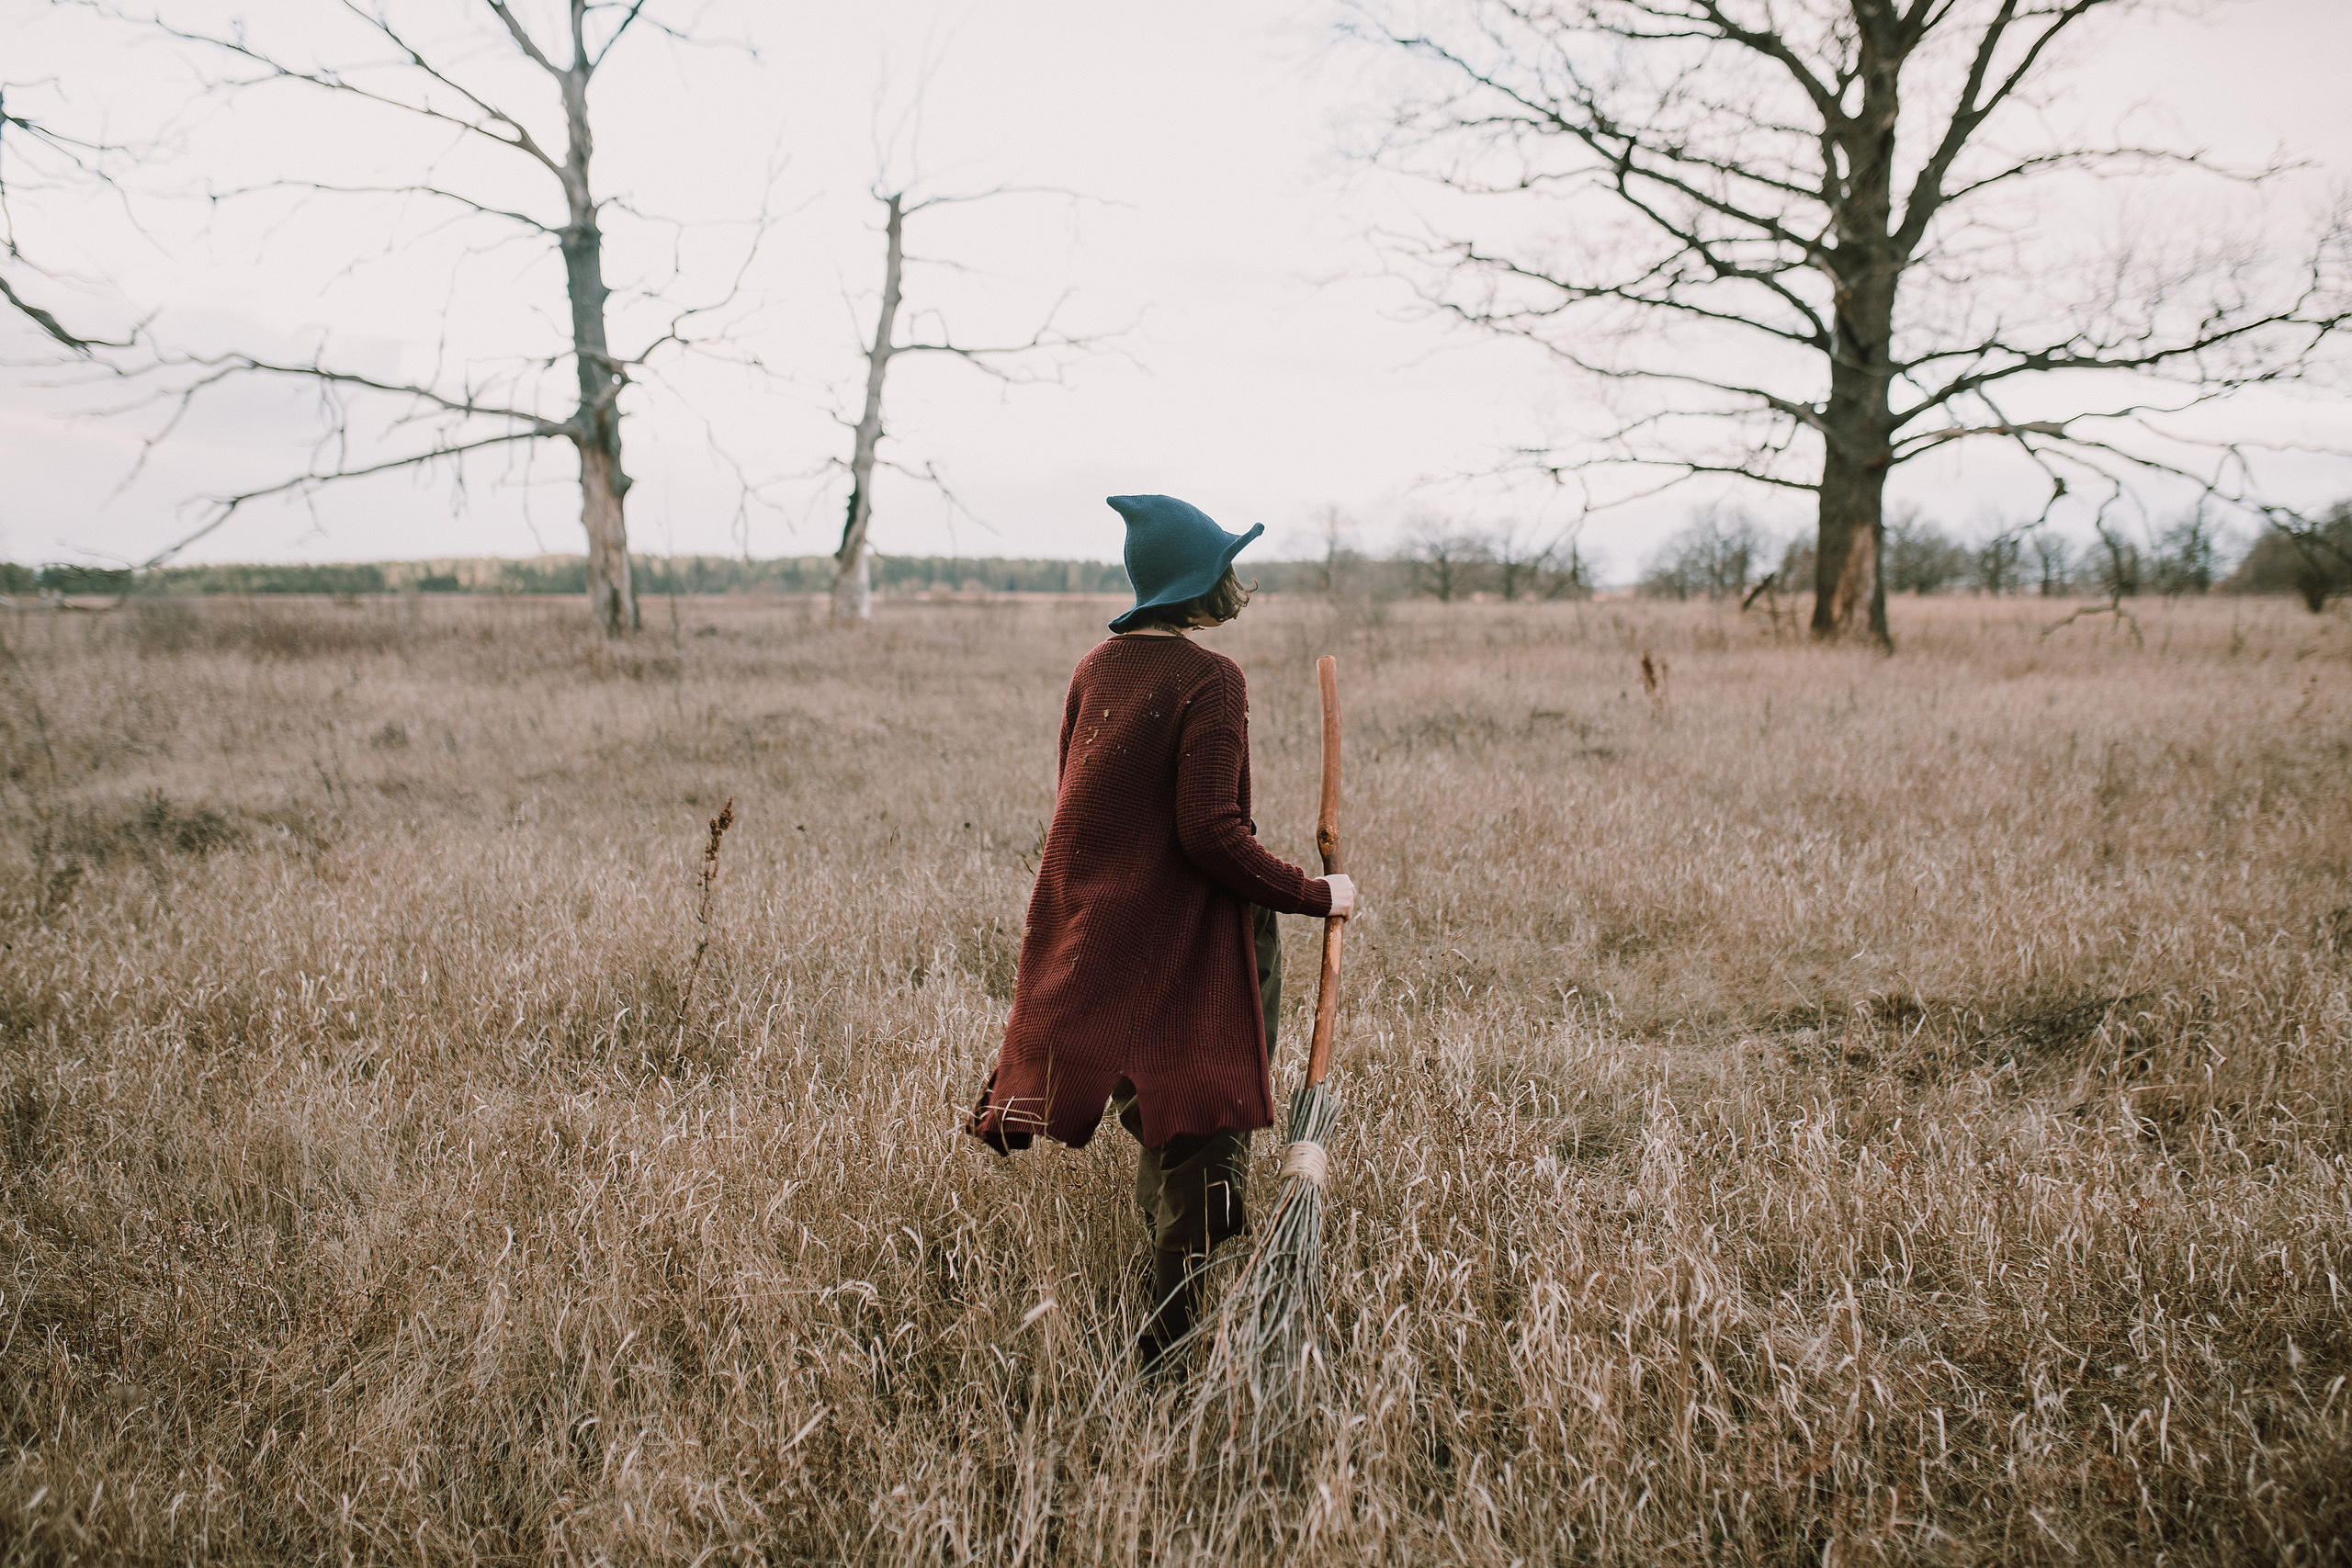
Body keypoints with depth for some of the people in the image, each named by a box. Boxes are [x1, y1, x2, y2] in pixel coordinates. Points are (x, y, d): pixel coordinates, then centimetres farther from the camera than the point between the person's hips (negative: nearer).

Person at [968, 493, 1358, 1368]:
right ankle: (1170, 1349, 6)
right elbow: (1211, 832, -21)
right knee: (1199, 1138, 2)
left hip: (1090, 931, 8)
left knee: (1161, 1136, 22)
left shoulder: (1096, 667, 7)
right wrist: (1316, 895, -12)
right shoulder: (1209, 680, -16)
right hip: (1181, 947, -8)